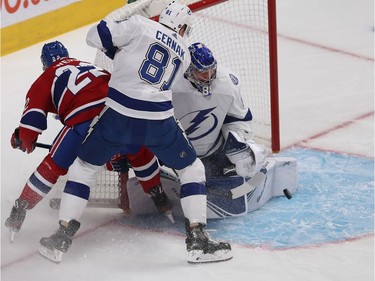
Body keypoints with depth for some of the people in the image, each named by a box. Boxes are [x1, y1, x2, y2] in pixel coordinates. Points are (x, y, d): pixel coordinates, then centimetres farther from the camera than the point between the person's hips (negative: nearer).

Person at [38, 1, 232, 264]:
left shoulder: (141, 26, 3)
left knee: (84, 166, 18)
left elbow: (96, 35, 0)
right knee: (192, 170, 21)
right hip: (159, 121, 1)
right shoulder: (184, 53, 15)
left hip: (119, 115, -1)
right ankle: (198, 240, 11)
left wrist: (117, 49, 20)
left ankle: (62, 238, 13)